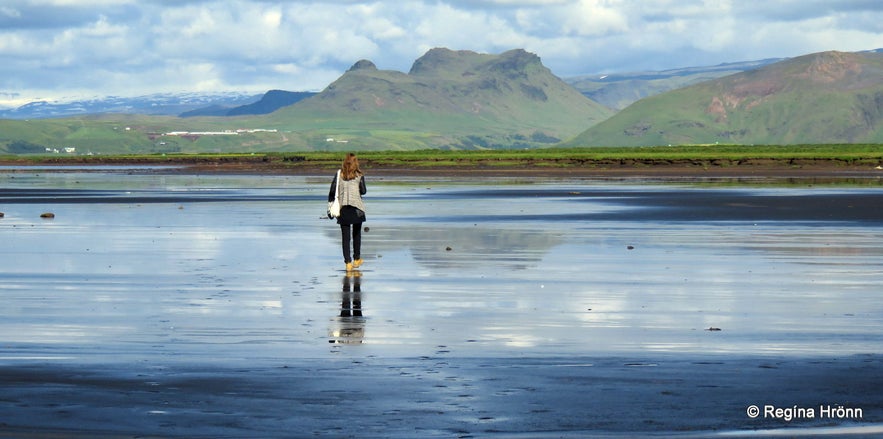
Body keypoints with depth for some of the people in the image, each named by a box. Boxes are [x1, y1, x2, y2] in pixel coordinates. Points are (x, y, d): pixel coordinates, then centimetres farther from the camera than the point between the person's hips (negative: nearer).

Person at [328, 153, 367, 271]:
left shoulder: (339, 174, 1)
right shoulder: (359, 175, -3)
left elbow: (332, 190, -2)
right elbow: (363, 191, -4)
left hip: (343, 208, 1)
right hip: (356, 208, -1)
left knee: (345, 237, 2)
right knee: (356, 234, 17)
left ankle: (348, 262, -5)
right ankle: (356, 259, 25)